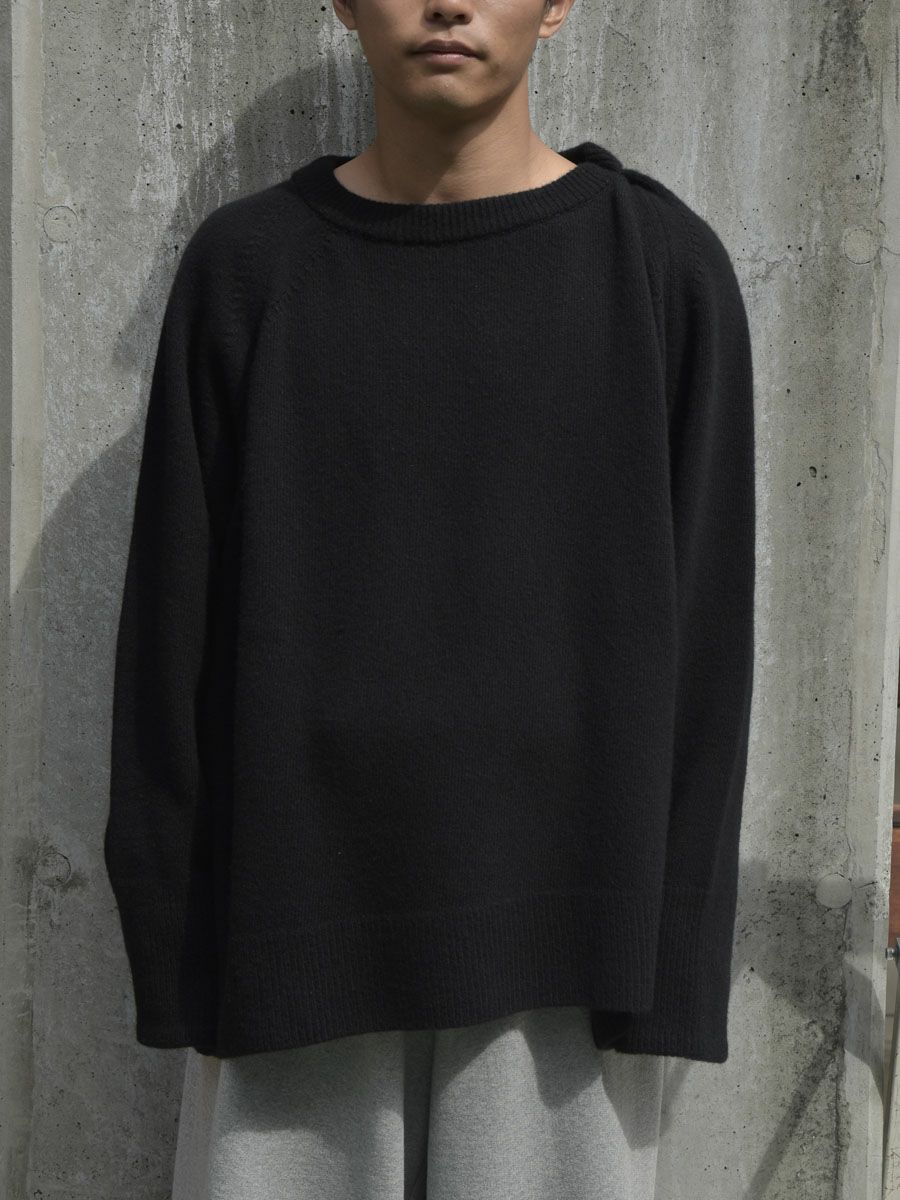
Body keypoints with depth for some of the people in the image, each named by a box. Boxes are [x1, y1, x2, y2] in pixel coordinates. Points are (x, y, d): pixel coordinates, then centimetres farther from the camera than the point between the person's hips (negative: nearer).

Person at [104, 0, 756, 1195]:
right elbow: (175, 615, 3)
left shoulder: (663, 266, 0)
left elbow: (701, 630, 0)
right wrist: (175, 937, 1)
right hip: (297, 927, 1)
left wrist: (671, 959, -2)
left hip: (560, 919, 0)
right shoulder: (247, 264, 3)